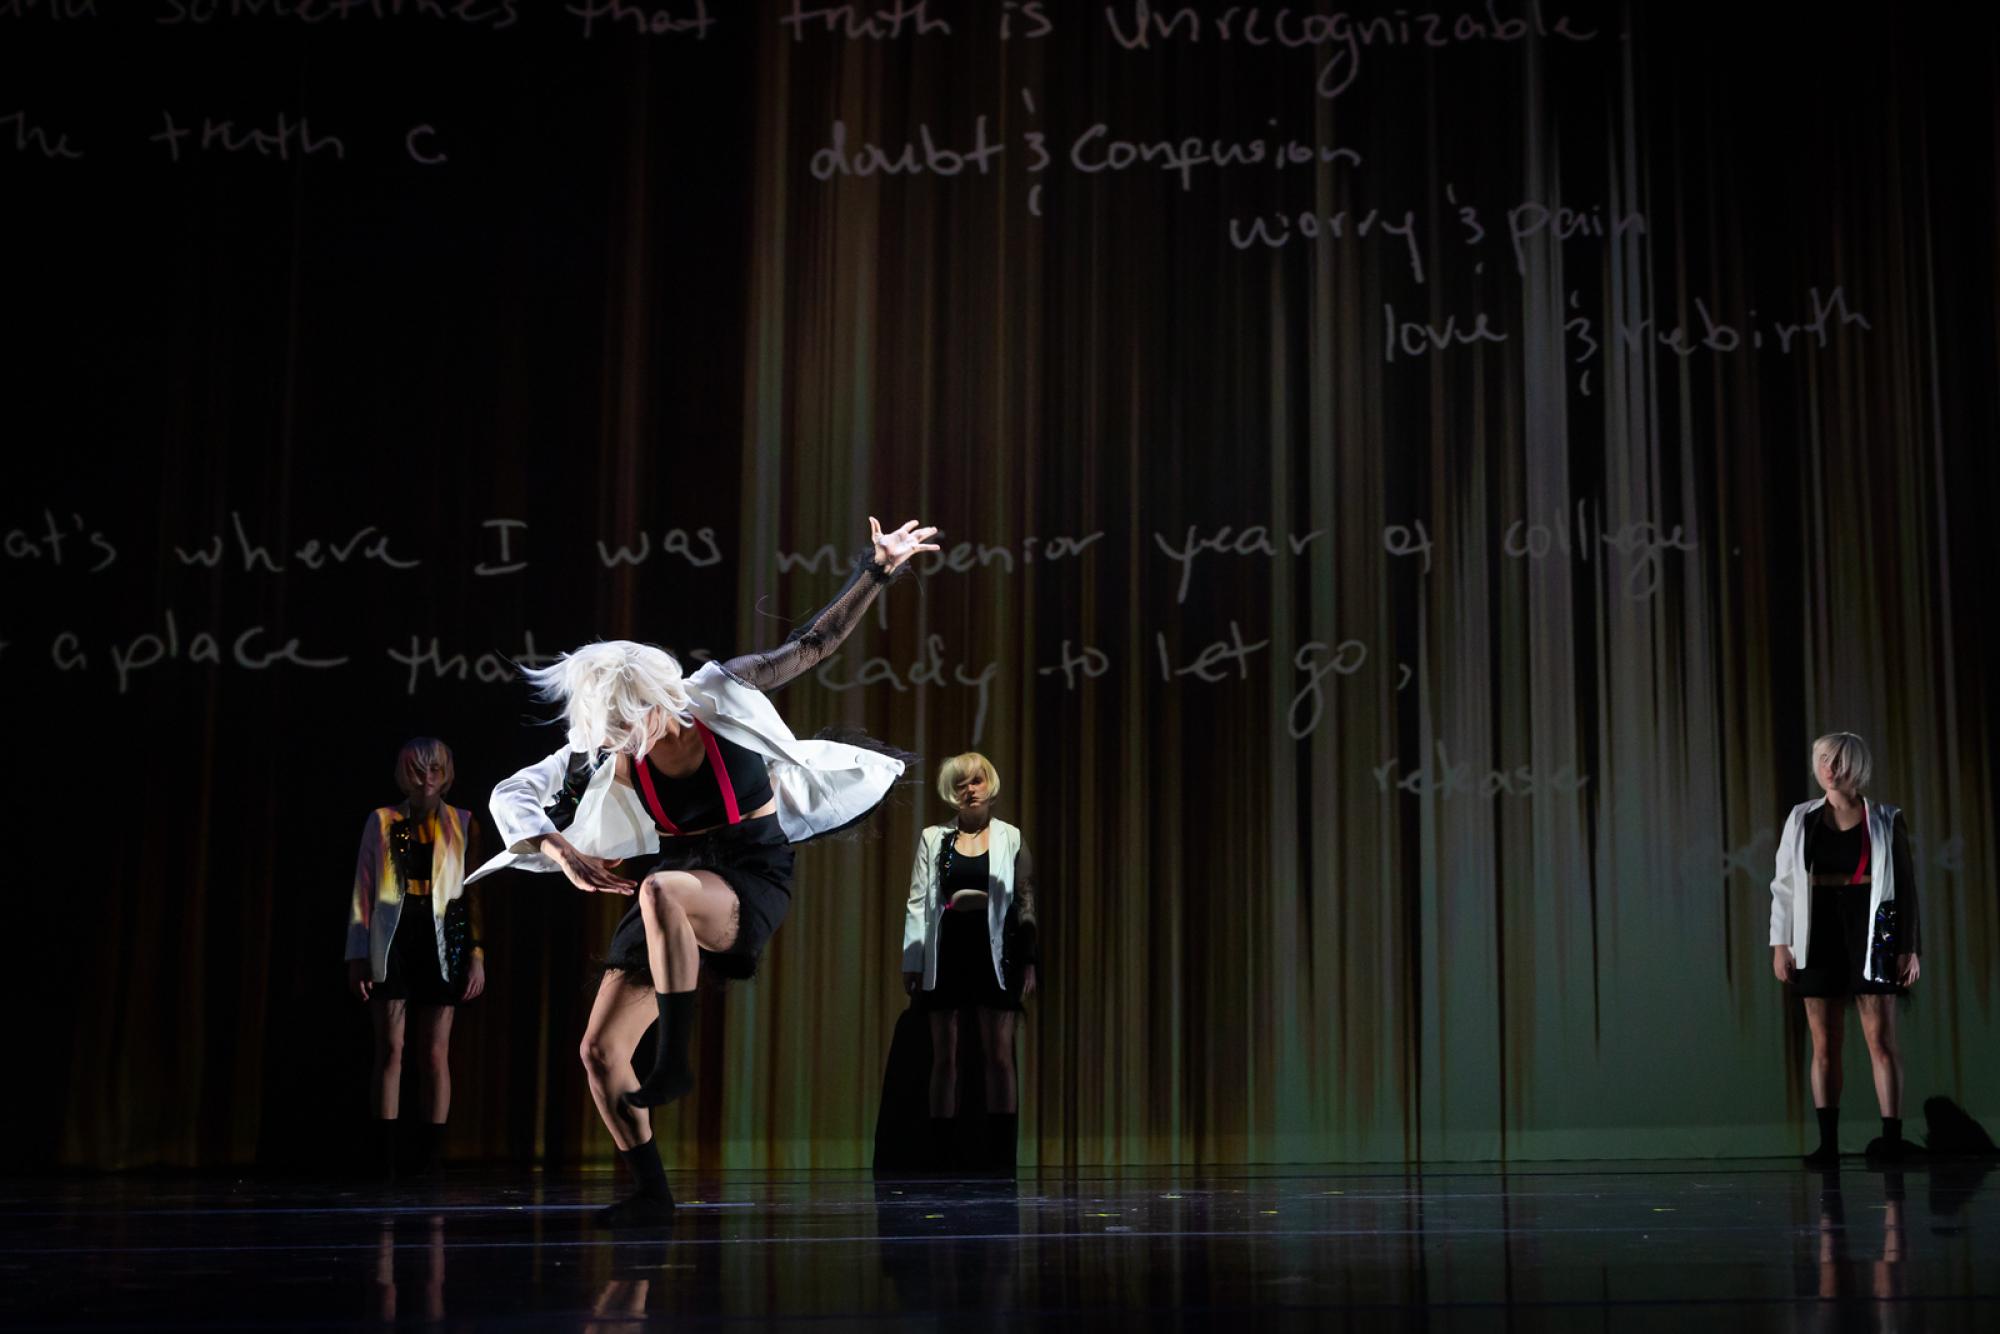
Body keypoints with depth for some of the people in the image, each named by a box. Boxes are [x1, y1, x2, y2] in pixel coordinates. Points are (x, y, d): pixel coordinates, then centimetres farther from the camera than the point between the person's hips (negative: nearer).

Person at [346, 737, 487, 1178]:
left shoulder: (463, 824, 8)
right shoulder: (381, 822, 8)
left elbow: (476, 894, 6)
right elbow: (363, 893, 7)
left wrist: (477, 955, -1)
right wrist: (357, 956, 2)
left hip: (441, 943, 0)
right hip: (392, 942, 0)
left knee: (435, 1052, 0)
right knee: (389, 1048, -3)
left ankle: (430, 1157, 3)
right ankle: (384, 1157, -1)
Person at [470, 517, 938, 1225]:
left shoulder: (718, 695, -15)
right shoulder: (604, 751, -8)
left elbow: (815, 642, -14)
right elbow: (511, 796, 0)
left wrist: (876, 570, -24)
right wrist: (564, 853, -16)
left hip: (753, 882, -5)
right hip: (679, 888, 5)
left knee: (662, 891, -40)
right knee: (599, 1051, 0)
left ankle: (674, 1062, -30)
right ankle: (652, 1193, 17)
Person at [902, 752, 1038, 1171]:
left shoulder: (1010, 838, 8)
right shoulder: (933, 838, 10)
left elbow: (1026, 901, 6)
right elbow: (917, 903, 7)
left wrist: (1028, 962, 0)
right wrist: (912, 963, 1)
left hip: (993, 948, -1)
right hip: (946, 948, 1)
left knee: (999, 1055, -4)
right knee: (944, 1057, 3)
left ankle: (1001, 1159, -1)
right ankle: (940, 1157, 7)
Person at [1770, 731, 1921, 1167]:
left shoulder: (1885, 820, 4)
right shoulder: (1802, 819, 10)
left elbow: (1906, 886, 3)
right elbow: (1783, 882, 9)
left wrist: (1910, 947, -3)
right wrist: (1780, 943, 2)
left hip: (1872, 932, -2)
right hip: (1819, 932, 2)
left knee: (1881, 1037, -6)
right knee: (1824, 1044, 2)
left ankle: (1892, 1136, -3)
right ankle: (1827, 1142, 4)